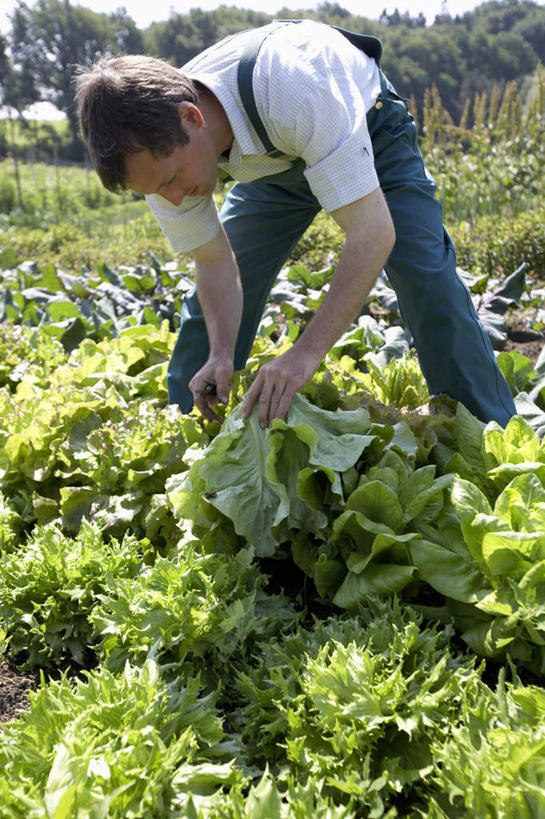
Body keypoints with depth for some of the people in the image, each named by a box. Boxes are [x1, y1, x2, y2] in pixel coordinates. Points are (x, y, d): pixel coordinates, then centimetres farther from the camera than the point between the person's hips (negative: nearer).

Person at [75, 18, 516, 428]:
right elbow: (215, 263, -16)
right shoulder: (158, 148, -27)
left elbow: (373, 232, -46)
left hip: (370, 132, -4)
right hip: (273, 159, 4)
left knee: (429, 282, -21)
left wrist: (308, 352, -52)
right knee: (209, 305, -3)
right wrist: (221, 355, -32)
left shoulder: (294, 91, -46)